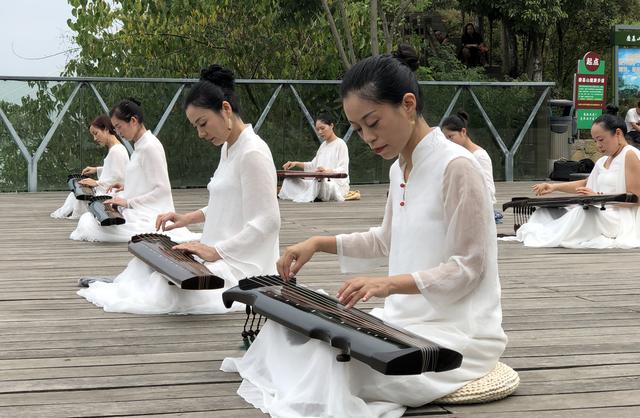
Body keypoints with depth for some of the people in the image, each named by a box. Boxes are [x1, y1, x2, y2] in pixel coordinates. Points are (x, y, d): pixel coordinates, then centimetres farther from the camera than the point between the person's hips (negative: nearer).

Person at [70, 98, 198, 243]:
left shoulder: (150, 147, -15)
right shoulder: (140, 145, 15)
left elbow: (162, 190, -19)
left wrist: (128, 202, -19)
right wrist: (126, 186, 12)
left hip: (148, 215, -10)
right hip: (139, 211, 10)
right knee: (87, 219, 6)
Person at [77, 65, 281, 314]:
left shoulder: (253, 153, -17)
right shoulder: (229, 148, 14)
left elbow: (267, 221, -21)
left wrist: (216, 251, -24)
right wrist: (190, 218, 11)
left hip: (241, 264, -10)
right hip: (221, 253, 10)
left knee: (164, 289, -22)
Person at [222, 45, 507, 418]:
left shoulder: (456, 166, -17)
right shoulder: (400, 169, 10)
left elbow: (467, 268, -17)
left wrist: (391, 284, -28)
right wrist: (320, 244, 10)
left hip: (457, 331, -8)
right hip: (411, 319, 8)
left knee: (334, 357, -25)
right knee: (298, 329, -3)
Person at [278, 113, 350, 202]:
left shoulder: (340, 144, -5)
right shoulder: (323, 145, 22)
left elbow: (343, 170, -14)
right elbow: (313, 165, 26)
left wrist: (327, 171, -34)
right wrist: (296, 164, 10)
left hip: (337, 184, -8)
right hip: (319, 182, 8)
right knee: (289, 181, -10)